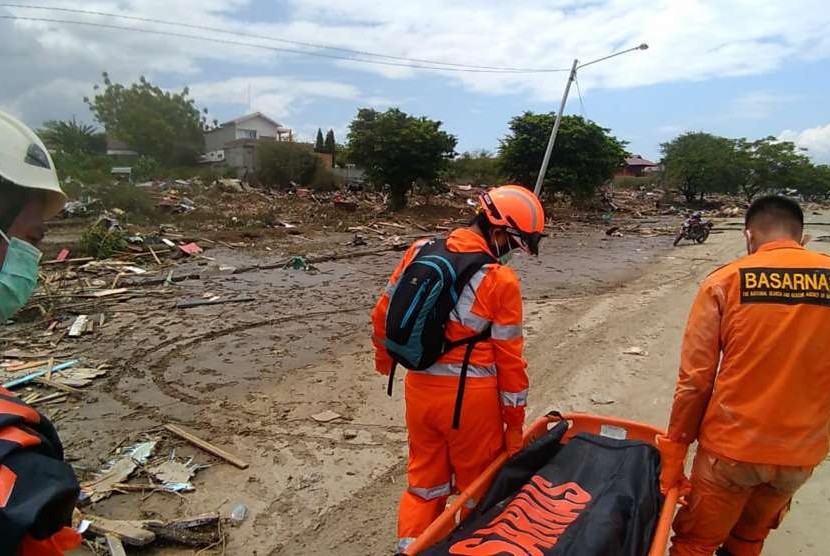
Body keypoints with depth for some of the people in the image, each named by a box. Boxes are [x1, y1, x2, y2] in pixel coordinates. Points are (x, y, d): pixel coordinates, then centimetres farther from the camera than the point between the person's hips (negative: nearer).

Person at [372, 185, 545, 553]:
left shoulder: (420, 251, -2)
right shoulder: (501, 280, -16)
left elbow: (383, 314, 7)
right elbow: (509, 358, -11)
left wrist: (384, 358, 25)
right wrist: (514, 422, 2)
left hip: (419, 388, 5)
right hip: (470, 397, -4)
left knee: (423, 482, 23)